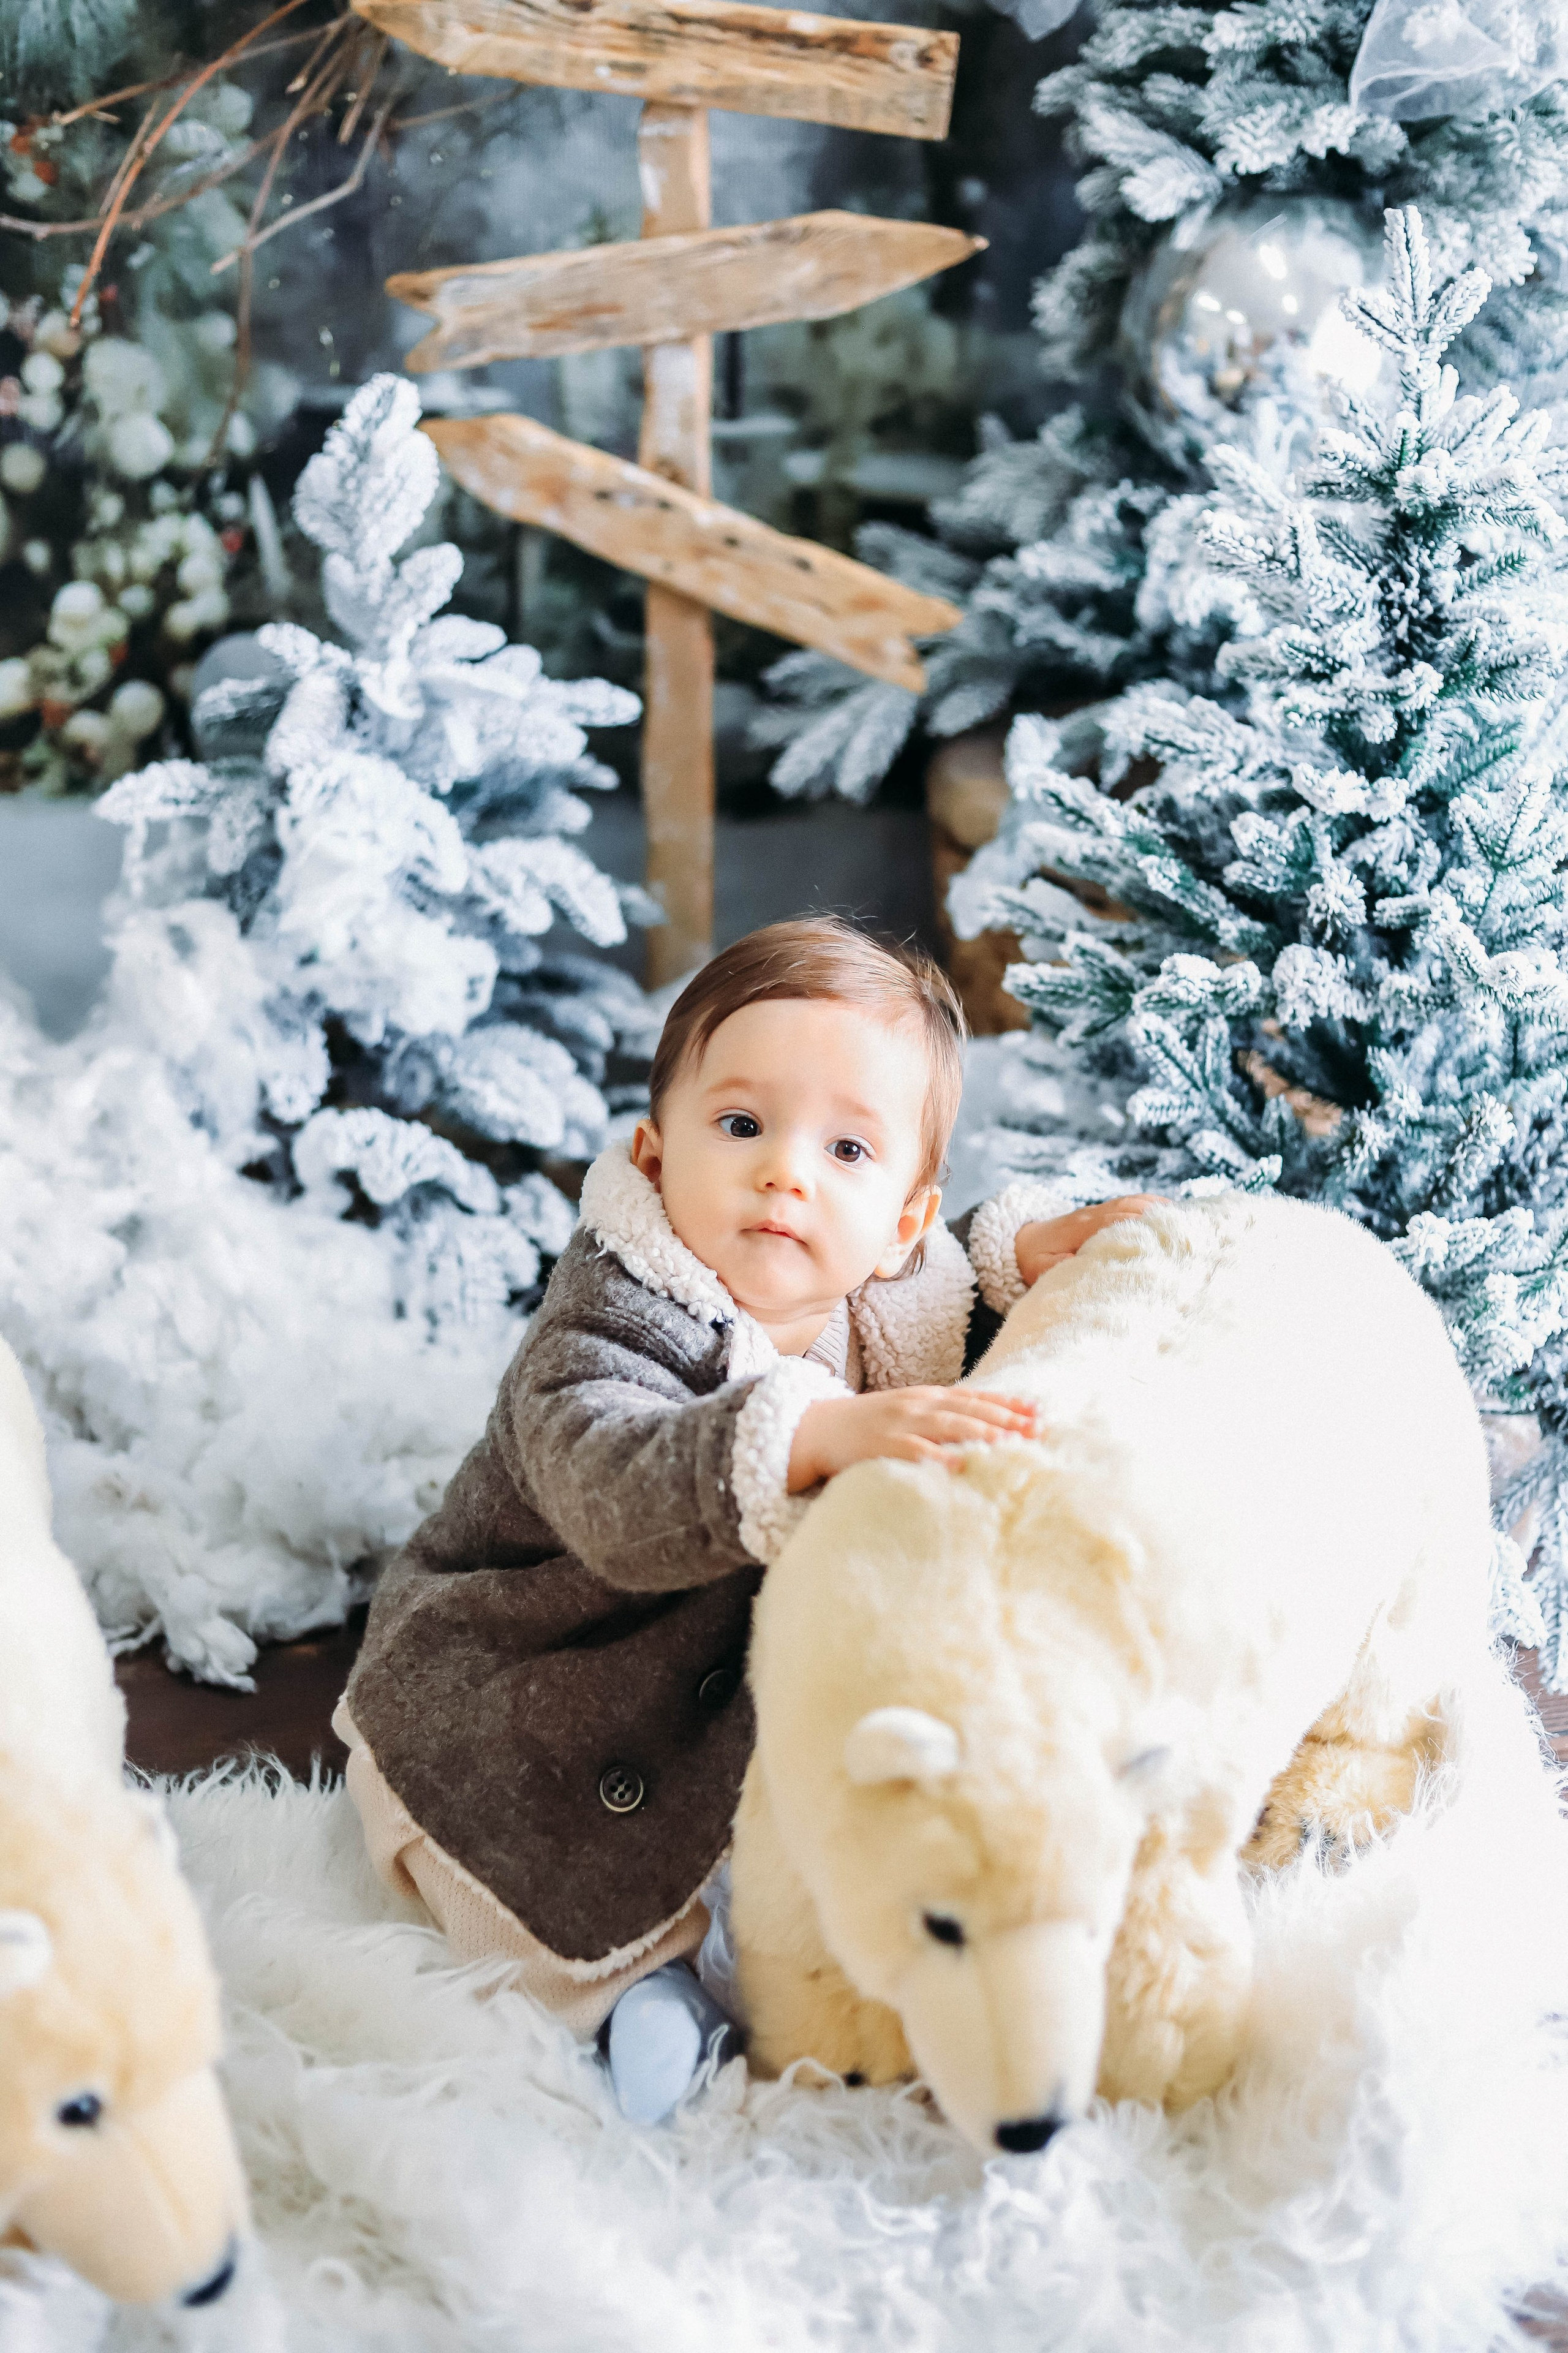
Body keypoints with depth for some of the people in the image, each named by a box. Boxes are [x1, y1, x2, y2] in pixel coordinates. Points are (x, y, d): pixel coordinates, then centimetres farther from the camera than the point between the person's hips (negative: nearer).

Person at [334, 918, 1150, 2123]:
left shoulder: (893, 1293, -11)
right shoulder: (615, 1324, -31)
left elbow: (956, 1312, 11)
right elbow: (617, 1495, -49)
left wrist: (1031, 1250, -12)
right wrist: (826, 1437, -62)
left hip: (737, 1681, 6)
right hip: (501, 1697, -6)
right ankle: (643, 1975, -2)